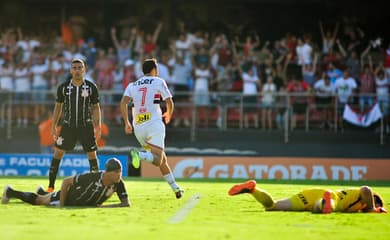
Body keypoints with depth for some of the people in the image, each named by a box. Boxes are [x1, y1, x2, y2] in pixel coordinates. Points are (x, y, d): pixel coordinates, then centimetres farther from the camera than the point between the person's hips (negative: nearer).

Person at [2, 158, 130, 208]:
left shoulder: (118, 183, -32)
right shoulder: (91, 177, -44)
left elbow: (126, 203, -28)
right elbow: (66, 181, -31)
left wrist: (106, 206, -40)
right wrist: (61, 205, -25)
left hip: (86, 204, 5)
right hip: (70, 197, -5)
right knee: (37, 200, 18)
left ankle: (42, 192, 68)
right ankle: (10, 192, 43)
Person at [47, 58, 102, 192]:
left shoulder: (91, 87, -2)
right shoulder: (63, 87, 0)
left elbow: (96, 107, 5)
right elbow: (58, 107, 9)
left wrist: (98, 126, -4)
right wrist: (53, 127, 5)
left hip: (86, 126, -1)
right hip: (68, 125, 1)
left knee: (92, 155, -1)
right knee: (57, 153, -3)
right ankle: (51, 186, 2)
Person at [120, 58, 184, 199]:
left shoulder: (132, 85, 17)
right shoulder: (158, 82, 7)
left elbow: (123, 103, 2)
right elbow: (169, 102, 6)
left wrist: (126, 122, 7)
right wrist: (168, 115, 27)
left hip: (138, 127, 5)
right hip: (154, 124, -5)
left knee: (162, 159, 17)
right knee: (158, 160, -17)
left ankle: (175, 187, 16)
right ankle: (140, 155, -45)